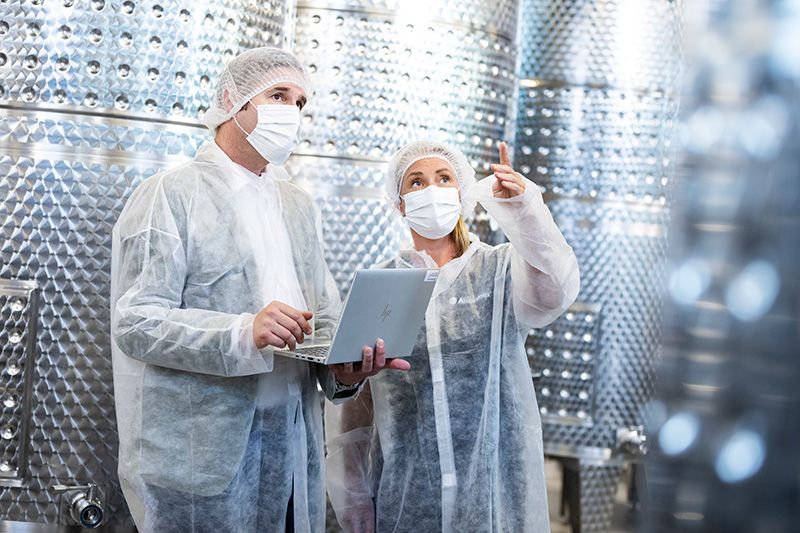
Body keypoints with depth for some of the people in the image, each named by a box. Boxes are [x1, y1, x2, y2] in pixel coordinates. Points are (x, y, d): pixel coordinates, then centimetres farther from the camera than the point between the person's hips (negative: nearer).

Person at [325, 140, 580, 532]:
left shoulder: (500, 269, 1)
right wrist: (354, 500, 0)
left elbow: (553, 292, -23)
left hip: (493, 483, -1)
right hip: (405, 496, 1)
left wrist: (523, 208, -37)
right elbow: (349, 404, 5)